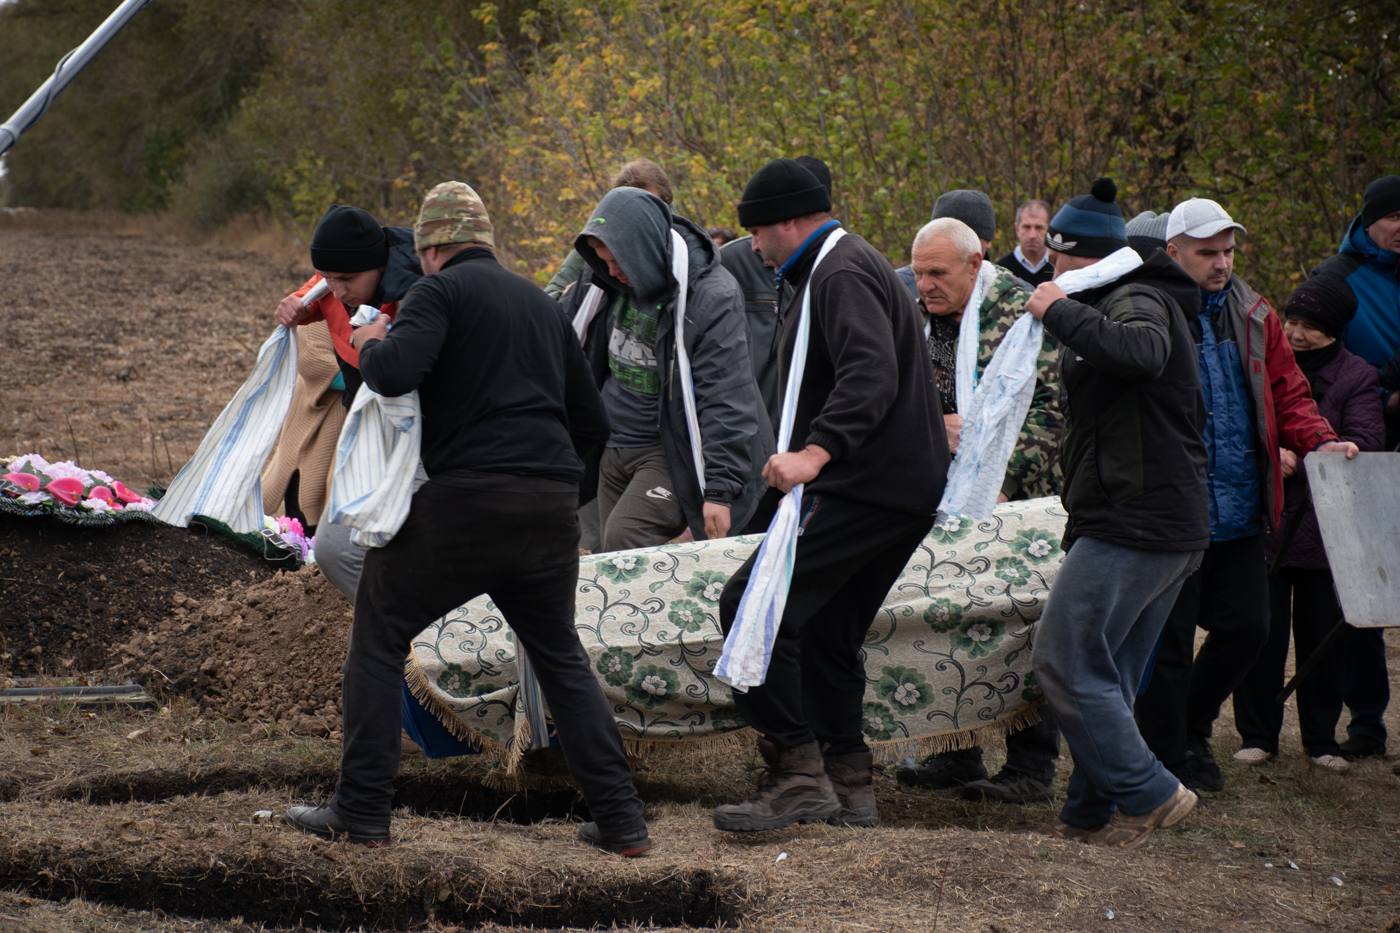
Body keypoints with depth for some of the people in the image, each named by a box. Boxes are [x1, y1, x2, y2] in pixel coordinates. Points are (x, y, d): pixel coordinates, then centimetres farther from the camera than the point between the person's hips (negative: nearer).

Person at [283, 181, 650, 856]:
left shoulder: (441, 290, -1)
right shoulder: (543, 305, 20)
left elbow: (396, 372, -18)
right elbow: (592, 423, 21)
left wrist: (368, 346, 3)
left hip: (465, 499, -6)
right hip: (552, 507, 6)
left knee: (378, 635, 9)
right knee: (560, 655, 20)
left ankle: (362, 812, 5)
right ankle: (620, 819, 14)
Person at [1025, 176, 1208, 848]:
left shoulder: (1137, 300, -10)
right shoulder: (1129, 301, 24)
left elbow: (1140, 353, -34)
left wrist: (1062, 312, -24)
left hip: (1132, 524, -11)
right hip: (1170, 524, 11)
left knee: (1064, 662, -10)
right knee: (1107, 678, 12)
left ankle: (1147, 794, -6)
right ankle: (1094, 813, 14)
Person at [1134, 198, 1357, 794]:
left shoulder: (1254, 318, 11)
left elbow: (1287, 394, 16)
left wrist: (1317, 440, -4)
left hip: (1239, 516, 6)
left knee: (1246, 626, 9)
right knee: (1168, 637, 3)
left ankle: (1193, 727, 31)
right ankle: (1166, 755, 17)